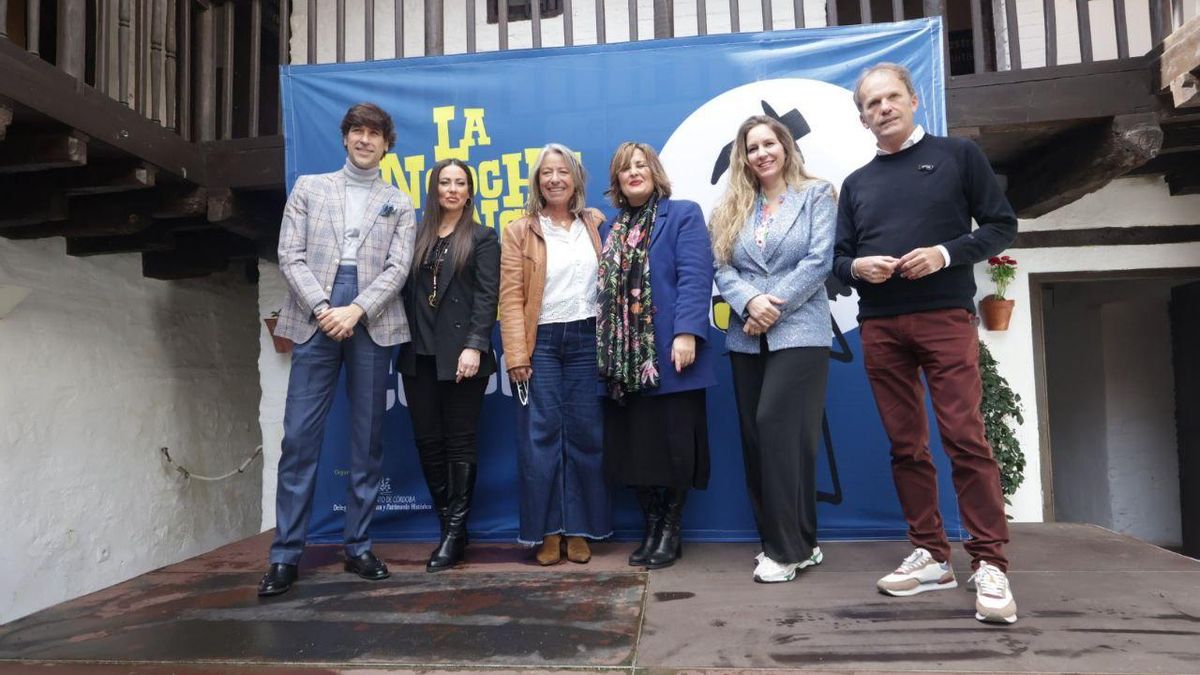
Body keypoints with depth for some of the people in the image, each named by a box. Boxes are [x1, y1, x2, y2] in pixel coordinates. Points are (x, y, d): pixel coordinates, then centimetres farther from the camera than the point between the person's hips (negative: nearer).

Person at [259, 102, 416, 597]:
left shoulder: (399, 204, 13)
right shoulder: (309, 188, 14)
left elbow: (397, 268, 2)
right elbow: (290, 256, 4)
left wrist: (355, 311, -12)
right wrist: (322, 308, -10)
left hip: (371, 326, 1)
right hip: (316, 320, 0)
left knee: (368, 440, 4)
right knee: (299, 437, -3)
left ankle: (358, 547, 15)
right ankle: (285, 555, 5)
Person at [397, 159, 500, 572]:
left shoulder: (482, 238, 4)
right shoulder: (417, 236, 15)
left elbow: (487, 297, -5)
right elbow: (407, 290, 12)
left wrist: (474, 346, -16)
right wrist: (404, 343, 3)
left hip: (460, 354, -4)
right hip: (419, 355, 4)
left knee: (459, 443, 1)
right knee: (427, 441, 7)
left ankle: (455, 532, 10)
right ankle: (447, 522, 20)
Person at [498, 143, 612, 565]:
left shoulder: (595, 224, 11)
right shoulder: (520, 232, 4)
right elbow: (511, 298, -1)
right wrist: (516, 355, -9)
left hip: (587, 339, 2)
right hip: (541, 341, -2)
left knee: (585, 432, 5)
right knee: (542, 435, -1)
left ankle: (580, 528, 17)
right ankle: (548, 530, 12)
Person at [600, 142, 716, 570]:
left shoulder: (683, 214, 3)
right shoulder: (611, 228, 20)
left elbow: (695, 277, -9)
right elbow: (606, 288, 16)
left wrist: (687, 332, -20)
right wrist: (606, 349, 10)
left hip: (668, 354, -5)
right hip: (624, 358, 5)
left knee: (674, 444, 1)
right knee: (634, 445, 8)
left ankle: (672, 530, 17)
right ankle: (651, 527, 23)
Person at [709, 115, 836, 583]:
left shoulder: (816, 195, 6)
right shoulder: (732, 208, 16)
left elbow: (819, 260, -6)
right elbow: (723, 268, 4)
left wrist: (775, 307, -14)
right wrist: (750, 302, -15)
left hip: (800, 333, -5)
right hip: (747, 339, 5)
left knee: (777, 427, -14)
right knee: (756, 436, 5)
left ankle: (789, 547, -1)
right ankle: (790, 541, 19)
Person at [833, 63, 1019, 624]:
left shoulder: (958, 155, 8)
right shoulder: (856, 183, 17)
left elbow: (1002, 225, 4)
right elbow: (839, 259, 16)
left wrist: (947, 253, -13)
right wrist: (857, 267, -8)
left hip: (945, 317, -3)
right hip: (879, 327, 4)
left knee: (966, 440, -9)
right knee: (906, 445, 5)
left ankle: (989, 564, 1)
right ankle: (930, 555, 15)